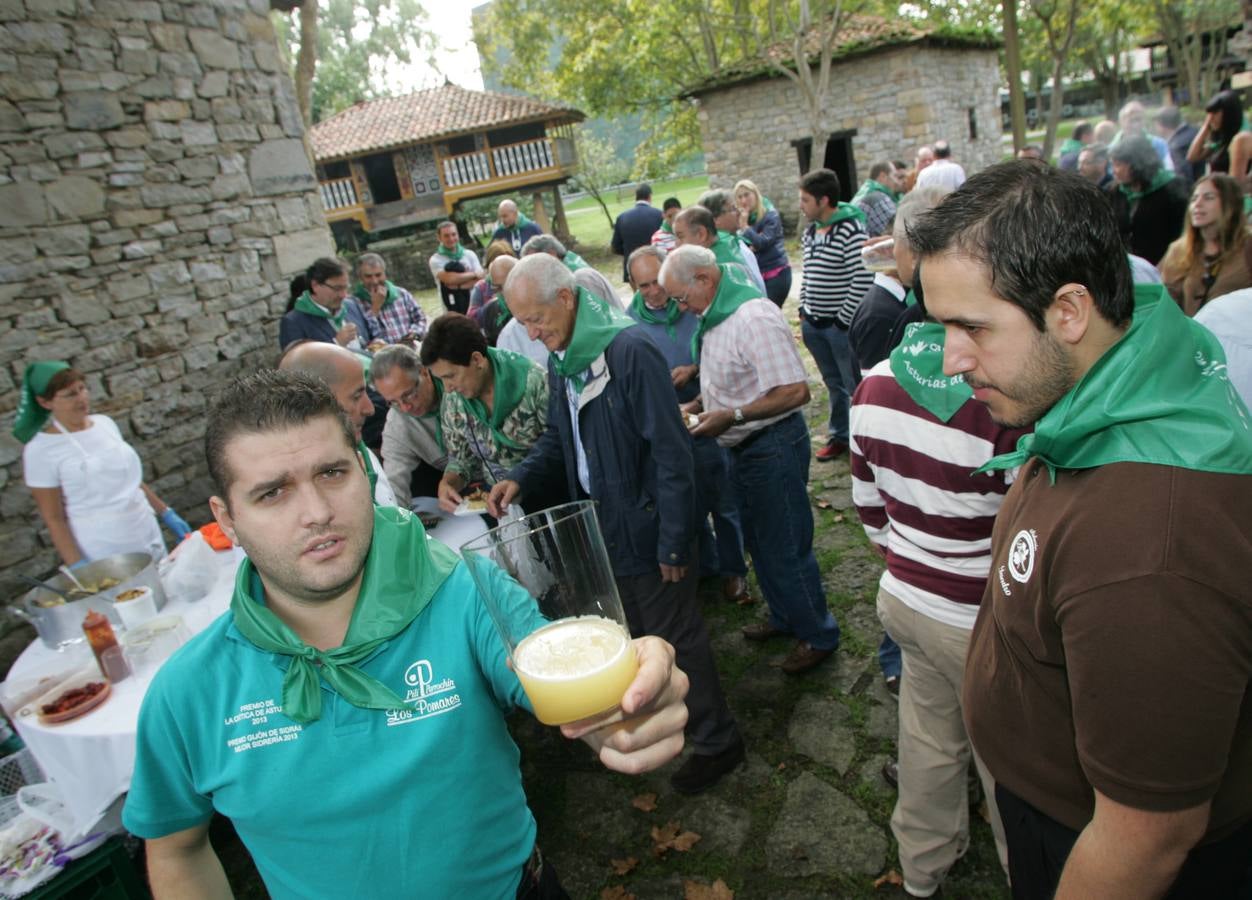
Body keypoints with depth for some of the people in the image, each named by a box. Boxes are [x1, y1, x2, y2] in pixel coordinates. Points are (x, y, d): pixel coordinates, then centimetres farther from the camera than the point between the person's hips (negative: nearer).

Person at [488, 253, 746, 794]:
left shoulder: (630, 351, -23)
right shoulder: (560, 361, 4)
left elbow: (671, 452, -22)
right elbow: (558, 440, 14)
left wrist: (673, 541, -20)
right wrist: (520, 478, -5)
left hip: (646, 525, -8)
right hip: (603, 526, 8)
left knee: (676, 636, 7)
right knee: (632, 636, 23)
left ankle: (716, 742, 27)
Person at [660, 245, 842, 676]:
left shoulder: (753, 317, -25)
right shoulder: (716, 316, 5)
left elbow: (796, 391, -29)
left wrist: (732, 416, -27)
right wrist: (699, 405, 4)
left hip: (774, 444, -10)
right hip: (744, 446, 10)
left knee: (787, 547, 3)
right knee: (758, 541, 22)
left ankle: (818, 635, 23)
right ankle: (784, 617, 42)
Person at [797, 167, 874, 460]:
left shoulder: (850, 230, -16)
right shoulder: (810, 232, 9)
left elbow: (863, 279, -20)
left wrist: (845, 320, -16)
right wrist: (803, 311, 12)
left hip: (842, 325, -7)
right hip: (814, 324, 7)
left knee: (855, 385, 2)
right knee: (833, 383, 19)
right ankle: (840, 434, 32)